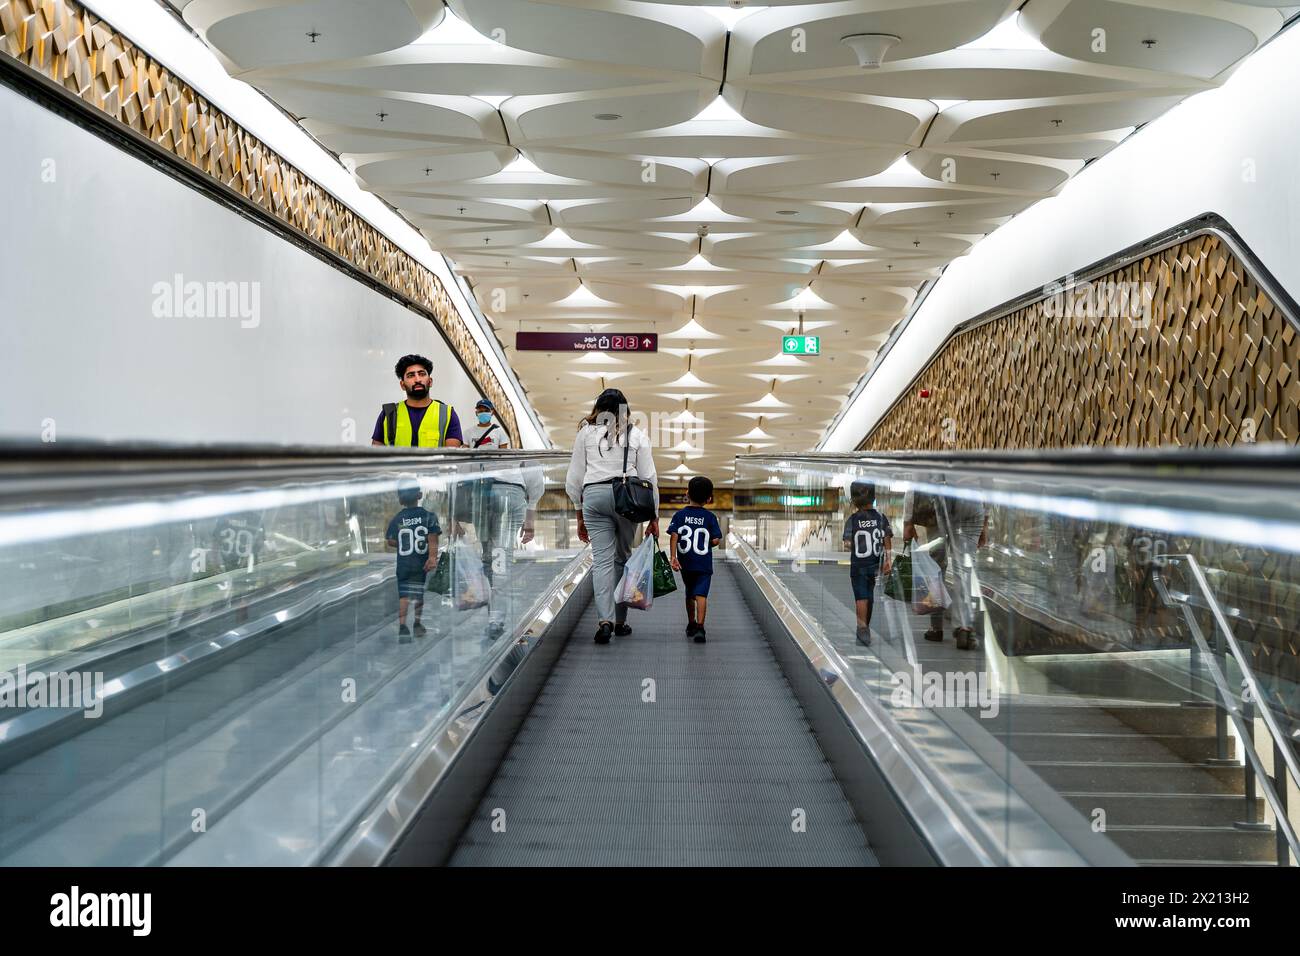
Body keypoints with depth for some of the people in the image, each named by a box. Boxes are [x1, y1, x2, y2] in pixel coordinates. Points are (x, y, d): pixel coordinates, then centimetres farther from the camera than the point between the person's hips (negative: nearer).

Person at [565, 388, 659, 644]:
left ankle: (605, 620, -16)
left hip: (593, 495, 0)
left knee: (602, 560, -2)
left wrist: (580, 515, 17)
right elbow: (649, 478, 6)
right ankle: (620, 621, 20)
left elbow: (574, 479, 9)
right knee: (622, 557, 14)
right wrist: (654, 517, 11)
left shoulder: (586, 433, 9)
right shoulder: (637, 435, 8)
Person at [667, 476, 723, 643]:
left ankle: (691, 625, 32)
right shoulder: (710, 517, -3)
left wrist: (673, 557, -12)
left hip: (686, 563, 3)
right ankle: (699, 627, -24)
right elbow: (716, 540, -7)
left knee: (690, 594, 20)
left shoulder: (680, 515, 0)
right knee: (701, 595, -9)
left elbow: (674, 536, -10)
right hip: (704, 563, -2)